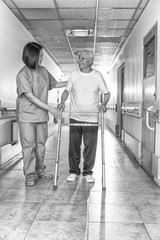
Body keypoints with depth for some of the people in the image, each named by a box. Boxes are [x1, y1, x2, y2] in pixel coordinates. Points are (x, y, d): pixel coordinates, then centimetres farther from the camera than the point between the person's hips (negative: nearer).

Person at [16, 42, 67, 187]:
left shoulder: (44, 71, 6)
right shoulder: (22, 74, -13)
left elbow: (55, 84, 21)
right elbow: (30, 97, -17)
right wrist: (50, 108, -19)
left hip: (42, 115, 6)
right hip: (27, 115, -5)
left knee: (41, 144, 12)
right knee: (29, 145, -1)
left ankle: (40, 170, 28)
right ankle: (30, 175, 10)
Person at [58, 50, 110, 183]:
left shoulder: (97, 75, 1)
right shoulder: (74, 74, 4)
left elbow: (107, 93, 6)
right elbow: (67, 90, 9)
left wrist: (103, 104, -12)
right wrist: (62, 102, -9)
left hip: (92, 118, -1)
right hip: (75, 117, 1)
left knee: (90, 146, 3)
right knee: (74, 145, 5)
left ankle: (88, 172, 19)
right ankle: (74, 171, 21)